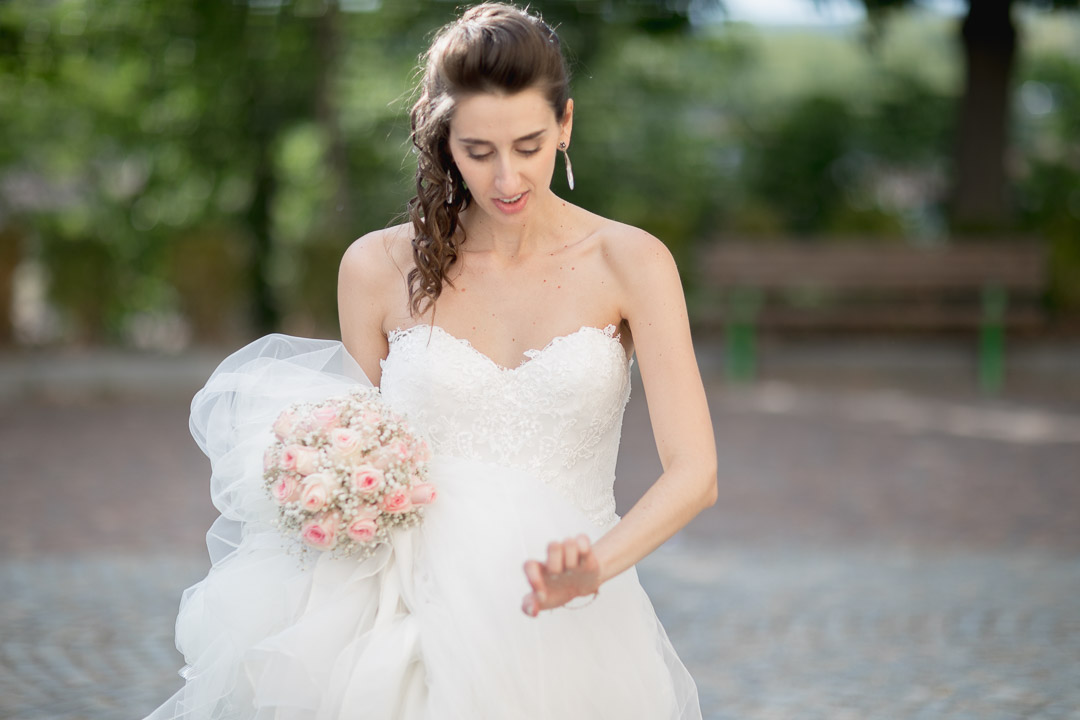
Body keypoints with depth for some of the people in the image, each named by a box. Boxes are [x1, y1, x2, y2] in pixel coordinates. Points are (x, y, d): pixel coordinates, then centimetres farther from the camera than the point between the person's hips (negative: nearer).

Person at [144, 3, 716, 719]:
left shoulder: (629, 263, -1)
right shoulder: (379, 268, 4)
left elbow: (694, 472, -9)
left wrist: (596, 565, -26)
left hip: (569, 630, 0)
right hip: (422, 620, 0)